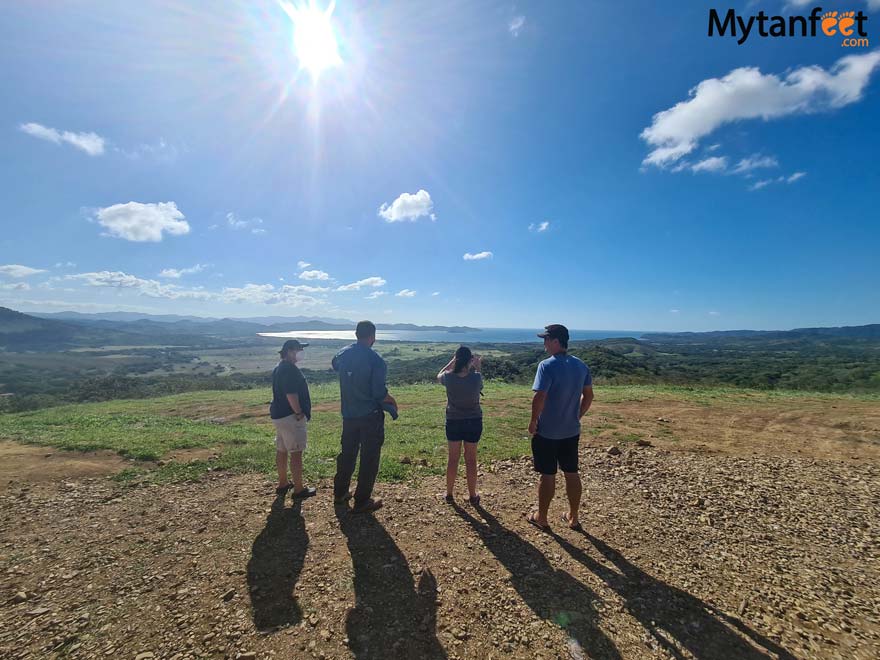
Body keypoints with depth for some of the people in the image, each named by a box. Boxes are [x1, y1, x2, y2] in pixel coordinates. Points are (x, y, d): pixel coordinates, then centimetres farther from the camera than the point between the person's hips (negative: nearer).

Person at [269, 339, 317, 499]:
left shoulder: (278, 368, 14)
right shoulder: (290, 369, -19)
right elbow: (291, 394, -26)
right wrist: (299, 413, -17)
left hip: (278, 414, 11)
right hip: (290, 416, -11)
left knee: (281, 450, 18)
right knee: (296, 453, -2)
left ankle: (282, 484, 31)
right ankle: (299, 490, 6)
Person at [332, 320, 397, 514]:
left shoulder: (343, 354, -2)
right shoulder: (375, 360, -20)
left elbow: (335, 366, 23)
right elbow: (380, 393, -21)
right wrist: (393, 401, -3)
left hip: (348, 414, 6)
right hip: (370, 416, -6)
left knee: (347, 453, 22)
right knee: (369, 458, 8)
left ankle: (340, 493, 37)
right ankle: (362, 501, 18)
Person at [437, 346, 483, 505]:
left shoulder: (449, 377, -17)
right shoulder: (476, 377, -17)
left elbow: (439, 375, 8)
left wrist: (452, 361, 7)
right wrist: (477, 366, 14)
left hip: (453, 422, 0)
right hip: (474, 422, 0)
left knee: (453, 459, 14)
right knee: (471, 459, 13)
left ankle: (449, 494, 28)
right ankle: (473, 496, 26)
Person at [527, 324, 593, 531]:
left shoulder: (547, 365, -20)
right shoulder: (581, 365, 2)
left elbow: (539, 397, -25)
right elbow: (588, 395, 9)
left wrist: (533, 421, -11)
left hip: (547, 431, -6)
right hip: (572, 431, 6)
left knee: (547, 475, 8)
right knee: (572, 474, 17)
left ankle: (541, 518, 25)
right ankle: (573, 517, 32)